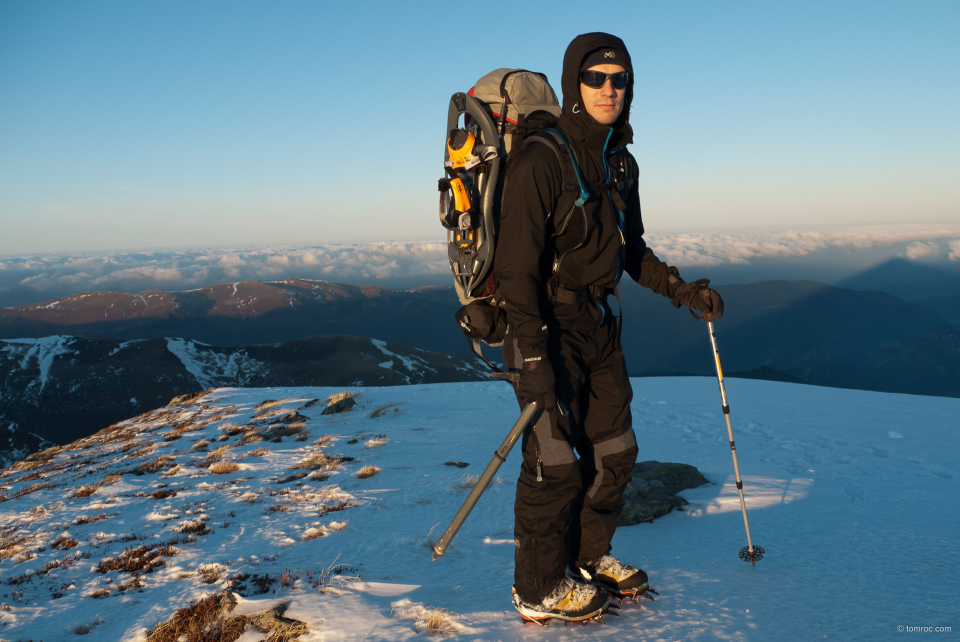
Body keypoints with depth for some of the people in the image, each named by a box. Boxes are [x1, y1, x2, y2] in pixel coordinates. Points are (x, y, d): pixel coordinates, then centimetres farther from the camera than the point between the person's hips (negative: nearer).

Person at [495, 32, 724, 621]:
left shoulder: (622, 163, 9)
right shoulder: (541, 160, -16)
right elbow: (517, 266, -20)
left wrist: (681, 290, 9)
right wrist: (533, 359, -24)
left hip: (599, 325, 8)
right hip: (547, 327, -8)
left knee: (615, 452, 14)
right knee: (555, 463, -2)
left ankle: (589, 557, 34)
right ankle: (541, 590, 16)